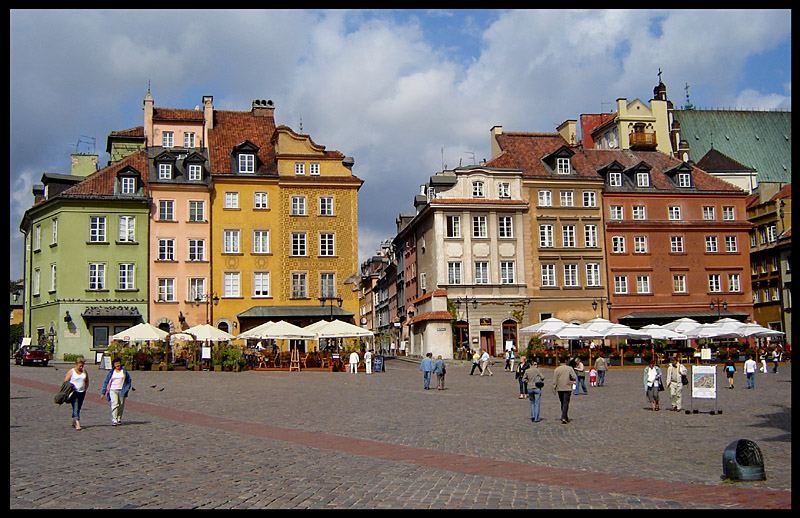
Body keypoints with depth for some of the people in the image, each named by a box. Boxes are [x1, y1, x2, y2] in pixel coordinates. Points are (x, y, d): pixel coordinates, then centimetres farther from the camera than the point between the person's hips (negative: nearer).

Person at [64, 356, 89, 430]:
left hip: (82, 392, 5)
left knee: (78, 408, 11)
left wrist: (85, 389, 9)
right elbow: (66, 382, -1)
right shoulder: (71, 371, -3)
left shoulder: (84, 371, 9)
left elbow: (87, 381, 20)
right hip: (74, 392, -5)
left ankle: (73, 422, 28)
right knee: (75, 408, -14)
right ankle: (77, 424, -22)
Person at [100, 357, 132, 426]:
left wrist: (130, 387, 2)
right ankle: (114, 421, -16)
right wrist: (103, 392, 6)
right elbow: (106, 382, 9)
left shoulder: (124, 371, 8)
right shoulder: (111, 372, 6)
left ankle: (119, 419, 20)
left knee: (121, 405, 5)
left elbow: (129, 380, 17)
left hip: (122, 391, 1)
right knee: (115, 404, -14)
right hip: (113, 390, -1)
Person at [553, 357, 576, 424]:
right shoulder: (570, 368, -2)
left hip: (560, 388, 1)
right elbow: (574, 377, -7)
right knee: (566, 403, -4)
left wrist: (554, 389, 3)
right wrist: (569, 378, 13)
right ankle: (564, 418, -16)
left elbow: (555, 381, -3)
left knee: (562, 403, 15)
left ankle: (565, 417, 23)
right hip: (568, 388, -1)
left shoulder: (557, 369, -2)